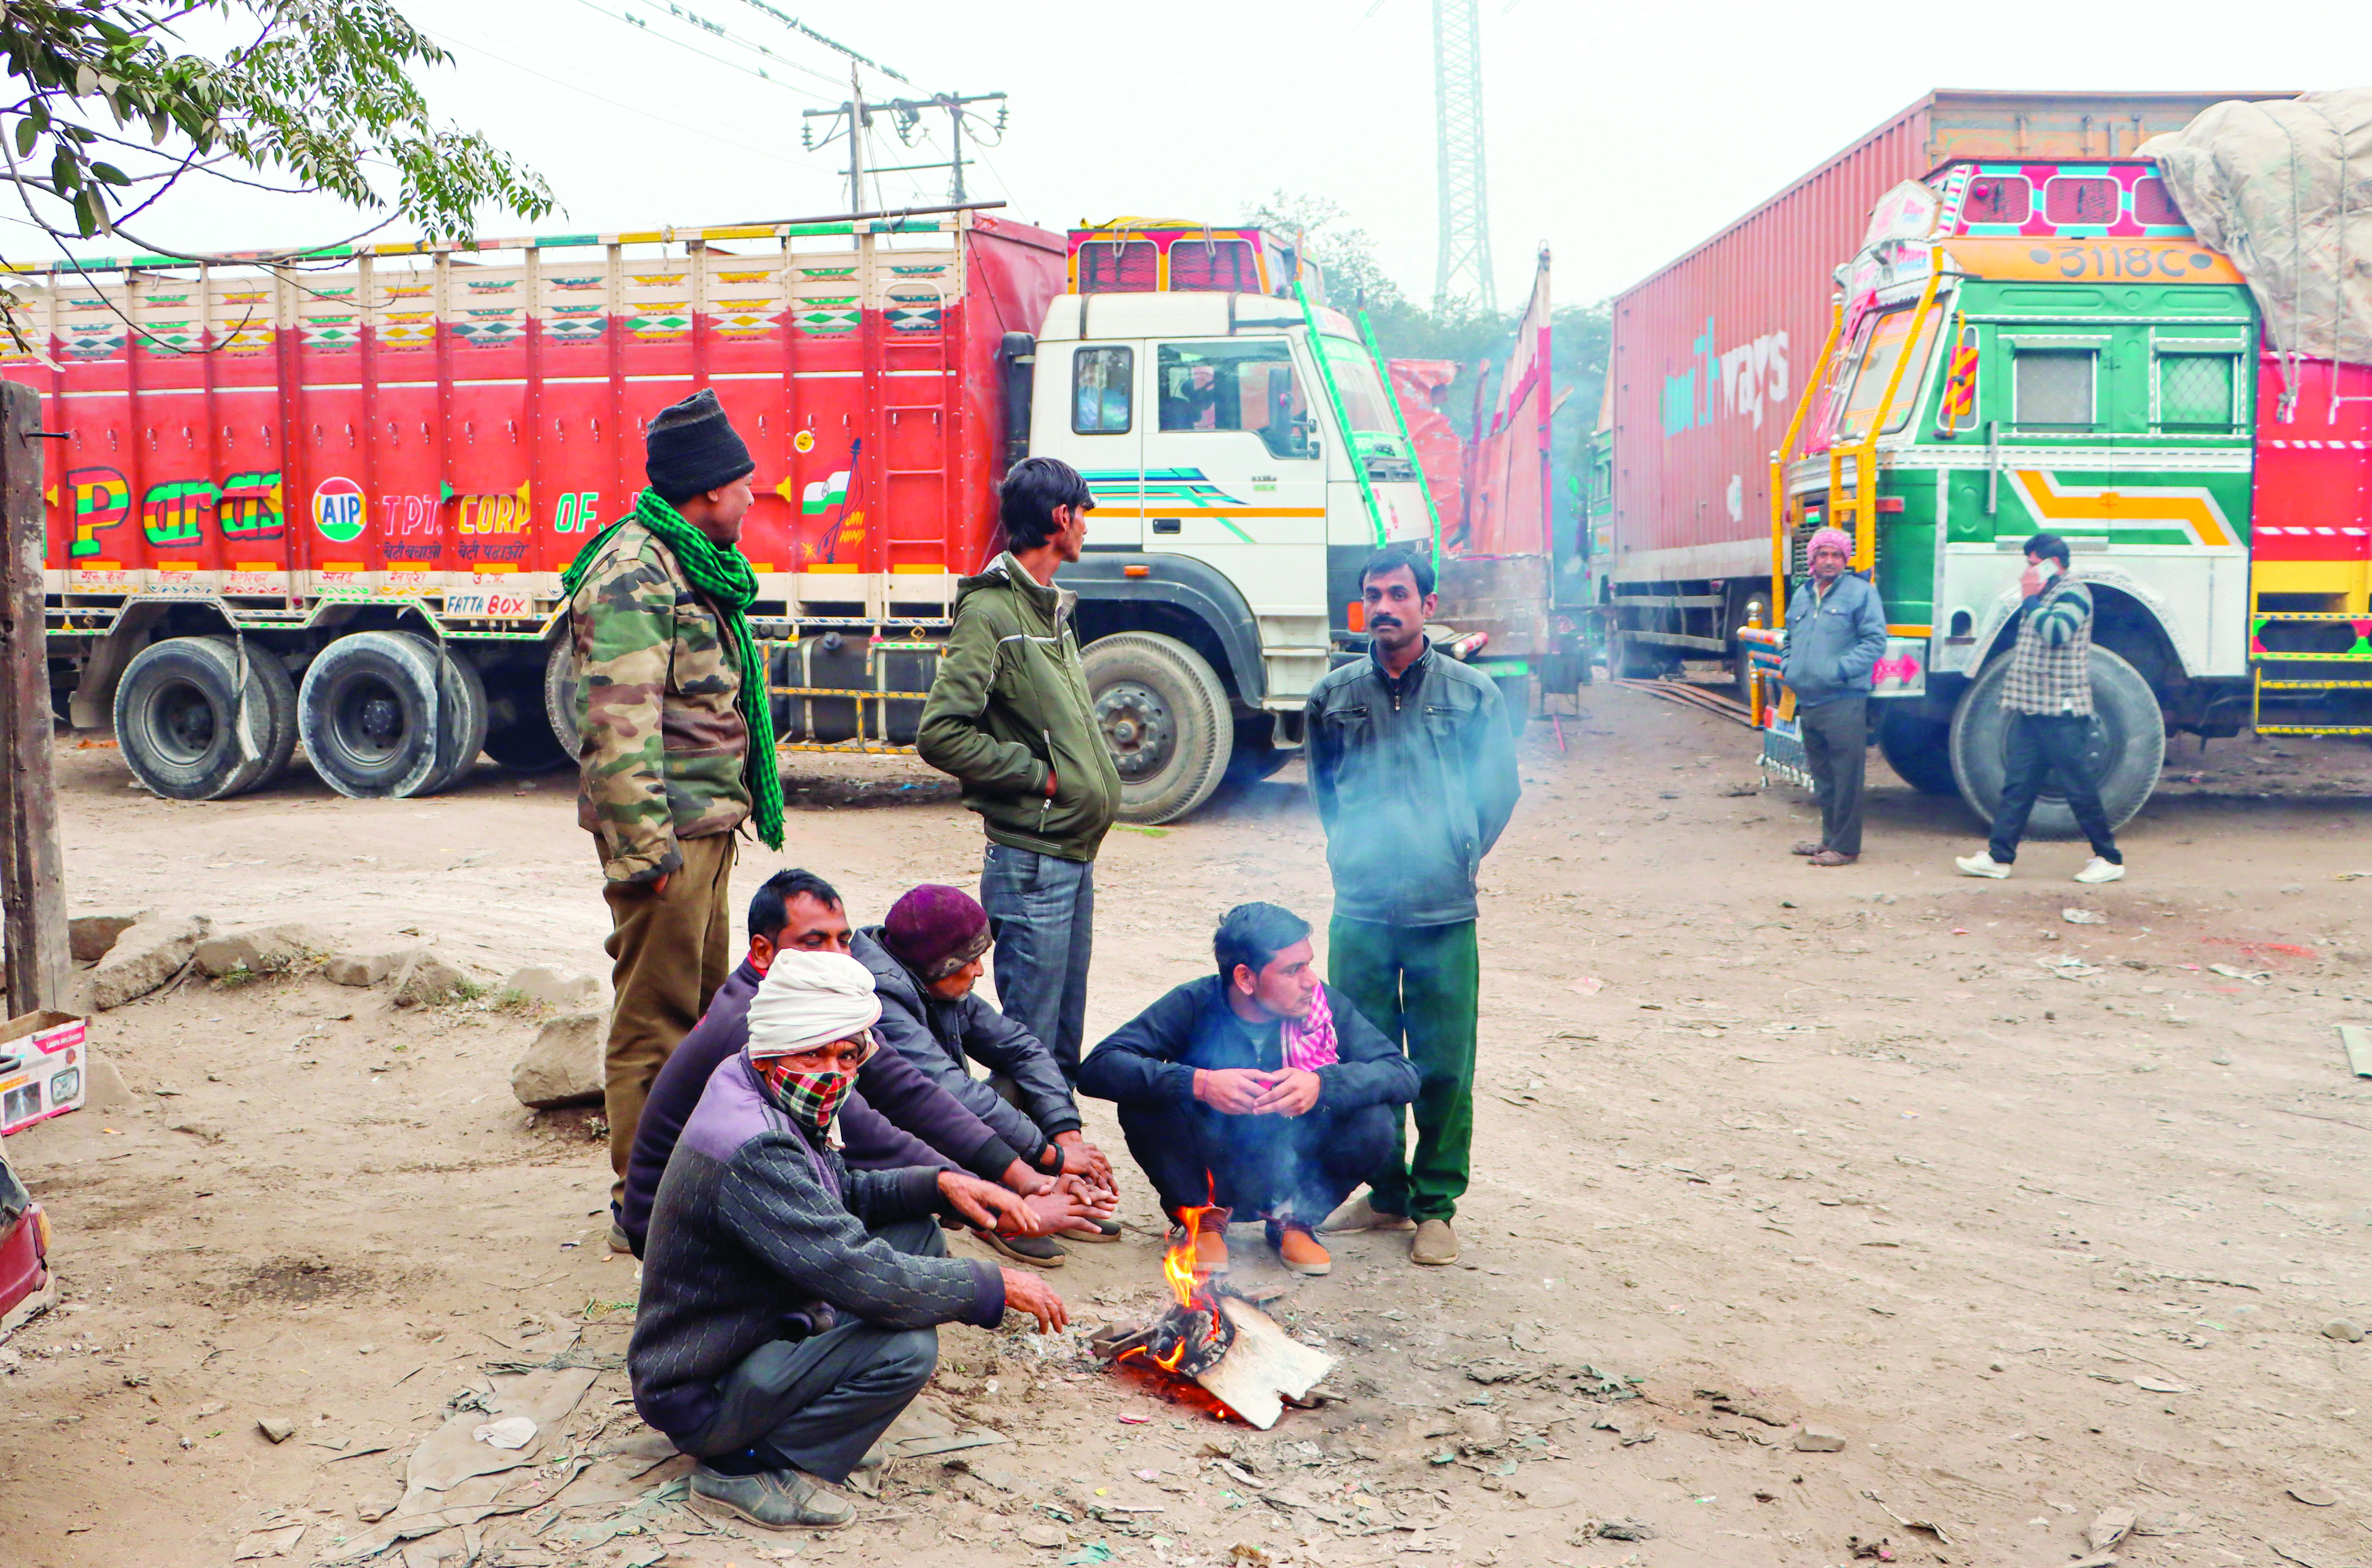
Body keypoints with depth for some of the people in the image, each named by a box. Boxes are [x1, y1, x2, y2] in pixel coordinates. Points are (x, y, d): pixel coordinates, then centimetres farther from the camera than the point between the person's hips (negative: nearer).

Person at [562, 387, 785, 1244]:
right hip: (670, 831, -11)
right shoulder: (635, 579, -16)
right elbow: (621, 728, -22)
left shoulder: (693, 566, 18)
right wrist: (646, 849, -24)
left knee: (702, 1007, 18)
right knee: (653, 1020, -3)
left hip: (708, 827, 11)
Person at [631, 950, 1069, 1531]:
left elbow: (842, 1194, 16)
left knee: (918, 1233, 8)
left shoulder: (758, 1093, 1)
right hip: (701, 1396, -10)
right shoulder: (754, 1147, -31)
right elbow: (864, 1278, -32)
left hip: (754, 1333, 10)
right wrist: (996, 1285, -21)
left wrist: (938, 1184, -1)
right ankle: (745, 1467, -10)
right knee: (906, 1346, -28)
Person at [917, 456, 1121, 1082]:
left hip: (1075, 856, 9)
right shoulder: (990, 612, -13)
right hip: (1031, 861, -9)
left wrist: (1093, 783, 10)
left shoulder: (1051, 608, 16)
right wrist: (1039, 775, -15)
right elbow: (941, 733, -21)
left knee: (1065, 1041, 16)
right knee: (1029, 1046, -4)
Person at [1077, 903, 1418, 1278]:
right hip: (1209, 1174, -1)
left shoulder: (1324, 1006, -12)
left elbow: (1404, 1075, -18)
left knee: (1375, 1122, -24)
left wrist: (1323, 1085, -36)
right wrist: (1199, 1083, -39)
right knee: (1144, 1103, -28)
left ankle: (1293, 1220, 3)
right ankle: (1204, 1218, -1)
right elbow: (1097, 1068, -26)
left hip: (1290, 1178, 1)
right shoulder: (1196, 1004, -17)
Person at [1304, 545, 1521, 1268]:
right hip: (1359, 910, 2)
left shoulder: (1471, 693, 1)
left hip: (1445, 914, -2)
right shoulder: (1334, 695, 6)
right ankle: (1386, 1195, 24)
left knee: (1444, 1069, 2)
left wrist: (1460, 859, 6)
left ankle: (1435, 1206, 16)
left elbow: (1501, 789, 9)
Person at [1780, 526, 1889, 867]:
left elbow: (1875, 641, -8)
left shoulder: (1860, 592, -4)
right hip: (1808, 702, 7)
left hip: (1843, 702, -7)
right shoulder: (1802, 595, 17)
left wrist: (1840, 669, -16)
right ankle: (1830, 838, 25)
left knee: (1846, 777, -5)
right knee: (1822, 776, 15)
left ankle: (1845, 847, 0)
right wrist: (1789, 668, 12)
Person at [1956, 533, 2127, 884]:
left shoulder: (2072, 592, -9)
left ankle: (2110, 859, 6)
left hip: (2061, 712, -9)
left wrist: (2031, 600, -15)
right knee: (2017, 783, 6)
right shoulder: (2044, 595, 19)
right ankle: (1999, 856, 7)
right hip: (2033, 709, 9)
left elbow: (2056, 632, -26)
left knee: (2079, 787, -3)